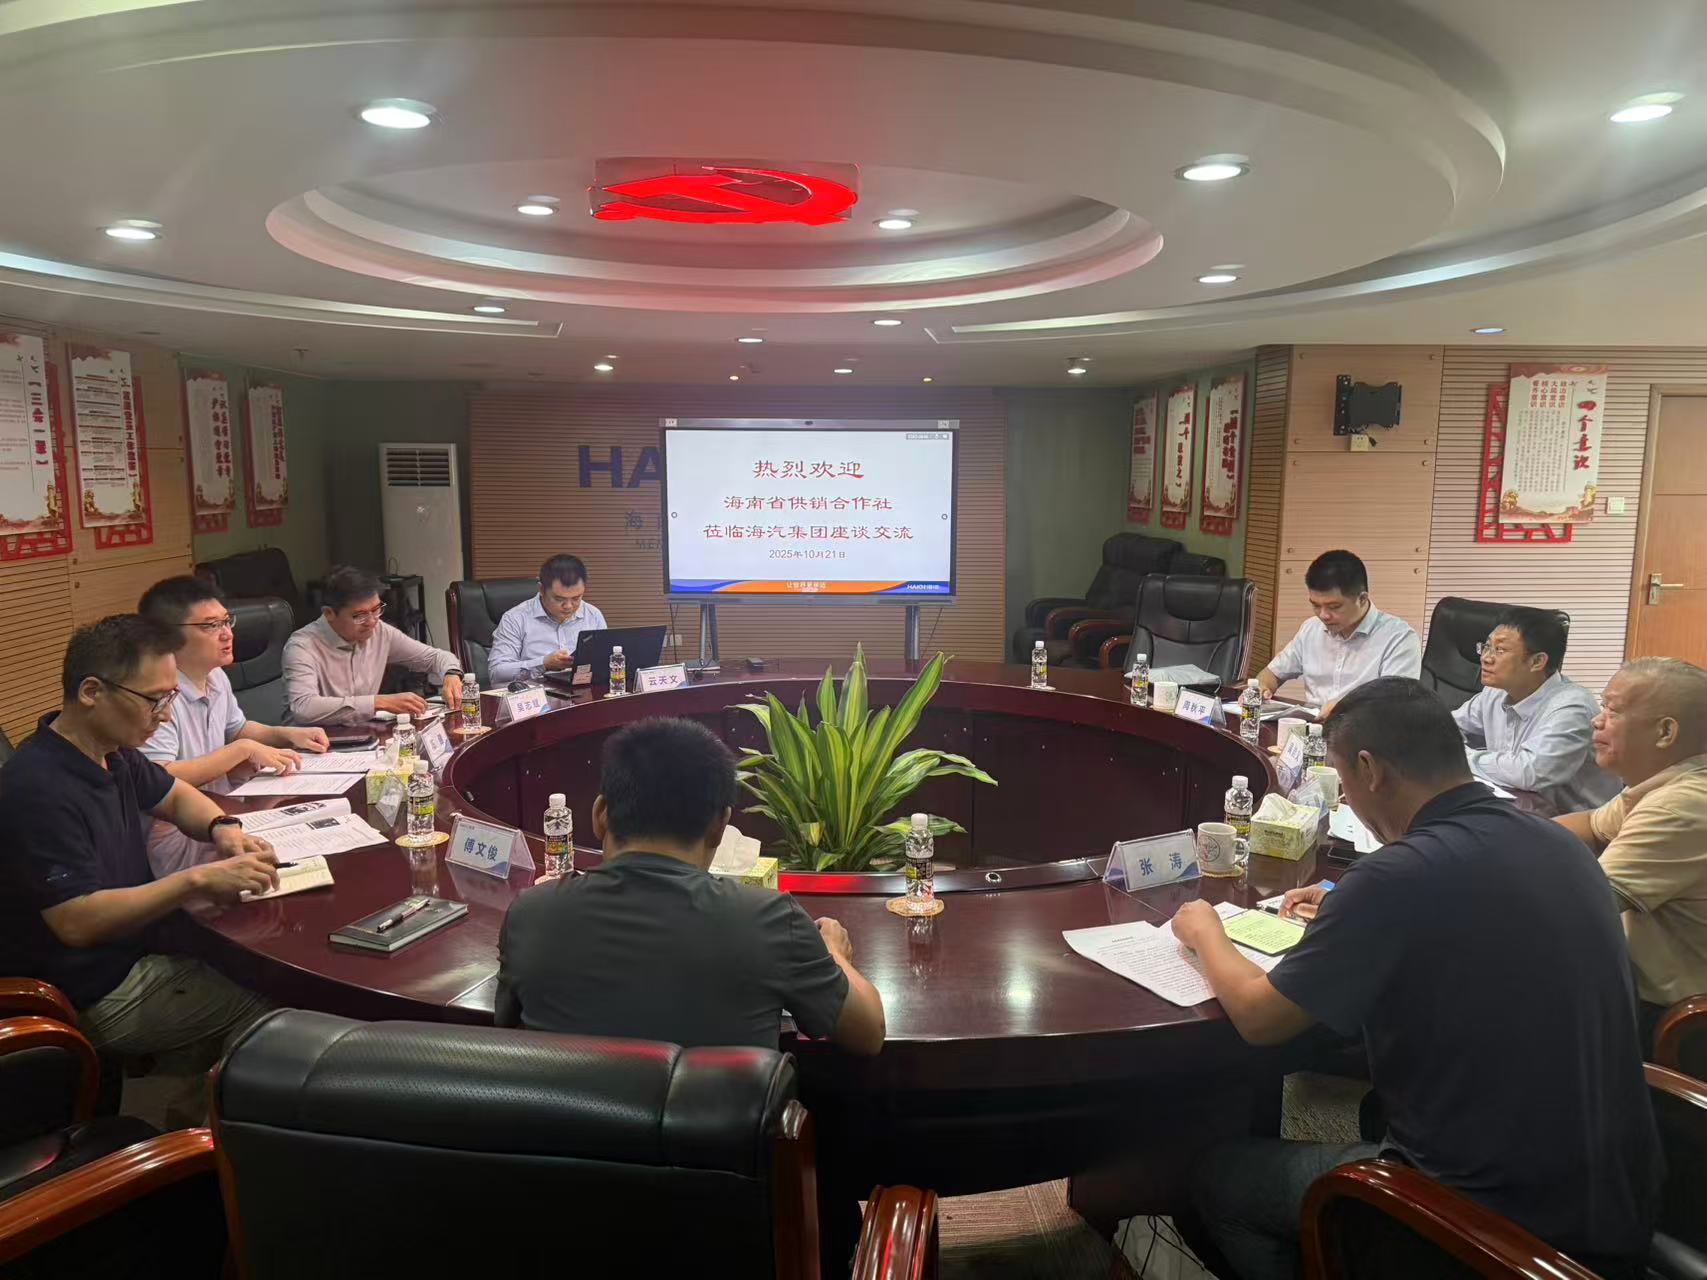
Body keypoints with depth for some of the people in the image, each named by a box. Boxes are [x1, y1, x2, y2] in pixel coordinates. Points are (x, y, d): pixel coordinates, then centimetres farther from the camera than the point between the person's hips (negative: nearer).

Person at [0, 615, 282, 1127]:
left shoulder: (111, 753, 1)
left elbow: (175, 795, 19)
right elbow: (77, 921, -31)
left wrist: (223, 828, -2)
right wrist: (198, 879, -32)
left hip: (137, 949, 9)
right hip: (99, 993, -9)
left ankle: (199, 1081, 15)